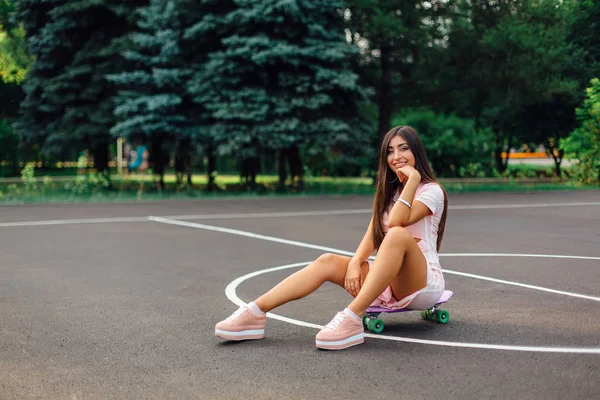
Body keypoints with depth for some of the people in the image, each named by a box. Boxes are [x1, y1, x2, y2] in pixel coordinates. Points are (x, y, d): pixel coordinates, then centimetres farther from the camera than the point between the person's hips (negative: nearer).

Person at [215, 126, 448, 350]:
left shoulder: (432, 191, -5)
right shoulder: (389, 191, 16)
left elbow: (396, 223, -24)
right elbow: (371, 236, 3)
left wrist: (413, 178, -20)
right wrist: (355, 264, -15)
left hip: (423, 283, -6)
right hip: (387, 283, 6)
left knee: (398, 233, -35)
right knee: (328, 262, -16)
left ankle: (352, 320, -44)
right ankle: (255, 313, -26)